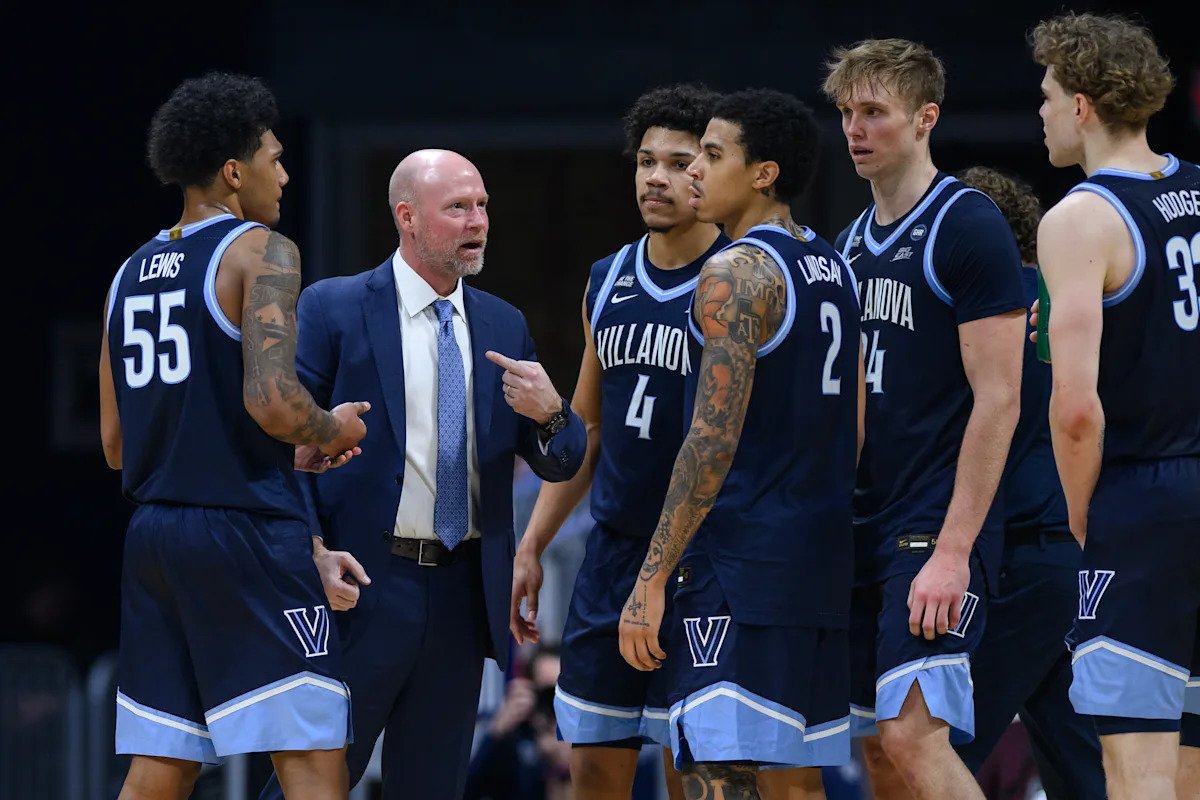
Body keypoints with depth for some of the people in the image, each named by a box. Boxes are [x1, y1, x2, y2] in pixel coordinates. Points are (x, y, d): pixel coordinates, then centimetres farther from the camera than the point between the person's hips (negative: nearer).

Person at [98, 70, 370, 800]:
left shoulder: (131, 274, 15)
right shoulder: (260, 253, -8)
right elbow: (272, 401, -22)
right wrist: (331, 432, 0)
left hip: (155, 535, 7)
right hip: (248, 535, -7)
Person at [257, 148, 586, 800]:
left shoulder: (504, 326, 11)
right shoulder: (332, 308, -3)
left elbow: (561, 464, 11)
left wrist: (548, 414, -12)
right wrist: (312, 553, -17)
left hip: (462, 599, 5)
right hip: (363, 587, -5)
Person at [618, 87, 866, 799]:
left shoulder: (736, 273, -11)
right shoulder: (836, 269, 16)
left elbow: (714, 441, -17)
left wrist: (652, 581, -16)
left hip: (739, 558, -9)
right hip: (823, 554, 9)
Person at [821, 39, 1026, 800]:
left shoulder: (969, 227, -9)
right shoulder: (852, 242, 15)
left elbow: (998, 402, -14)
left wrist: (953, 550, -19)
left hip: (936, 529, -8)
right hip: (863, 528, 8)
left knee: (914, 737, -18)